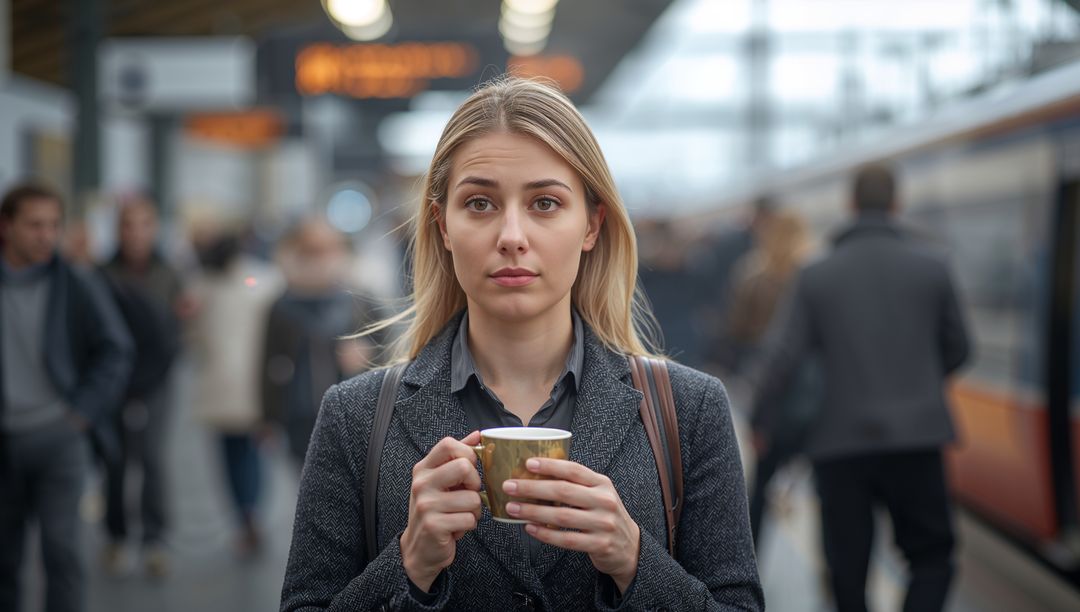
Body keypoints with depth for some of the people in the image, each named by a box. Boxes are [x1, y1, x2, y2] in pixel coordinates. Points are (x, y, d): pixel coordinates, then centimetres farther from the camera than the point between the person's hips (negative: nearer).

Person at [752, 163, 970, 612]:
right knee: (931, 558, 11)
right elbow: (956, 350, 11)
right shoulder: (931, 267, 1)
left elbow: (782, 359, -5)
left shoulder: (816, 276, -1)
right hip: (914, 438, 0)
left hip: (840, 443, 0)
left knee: (848, 567, 11)